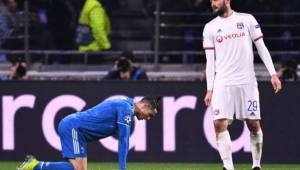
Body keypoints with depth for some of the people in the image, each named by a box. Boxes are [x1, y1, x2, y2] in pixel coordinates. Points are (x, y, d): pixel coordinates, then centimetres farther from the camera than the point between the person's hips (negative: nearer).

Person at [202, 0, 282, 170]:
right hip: (223, 83, 1)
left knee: (254, 124, 1)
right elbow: (210, 61, 7)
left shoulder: (247, 19, 4)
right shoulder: (210, 28, 8)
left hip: (247, 81, -1)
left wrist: (273, 74, -3)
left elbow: (261, 48, 5)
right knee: (220, 124, -13)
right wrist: (209, 89, 1)